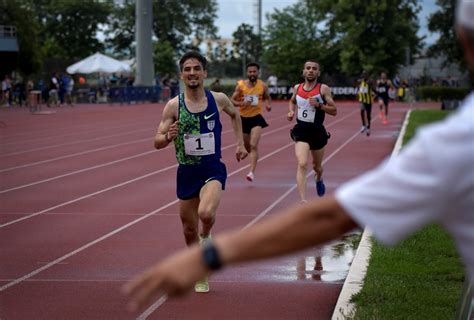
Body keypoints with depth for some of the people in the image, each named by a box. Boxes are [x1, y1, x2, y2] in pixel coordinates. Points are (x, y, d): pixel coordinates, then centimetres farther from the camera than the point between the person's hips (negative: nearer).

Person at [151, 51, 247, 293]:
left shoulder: (218, 99, -3)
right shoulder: (174, 105, -7)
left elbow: (234, 114, 21)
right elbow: (157, 142, -5)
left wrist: (240, 143, 17)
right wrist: (169, 137, -27)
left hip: (213, 169, -2)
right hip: (186, 172, 2)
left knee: (206, 213, -30)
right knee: (189, 231, 11)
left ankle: (206, 236, 6)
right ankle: (201, 277, 33)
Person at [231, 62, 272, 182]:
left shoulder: (263, 86, -4)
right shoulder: (240, 85, -6)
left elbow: (267, 97, 14)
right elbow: (232, 100, -2)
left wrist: (268, 104, -8)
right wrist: (241, 103, -22)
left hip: (256, 118, -2)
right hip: (243, 118, 2)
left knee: (253, 145, -18)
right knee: (247, 146, 17)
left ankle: (252, 172, -22)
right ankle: (253, 157, 52)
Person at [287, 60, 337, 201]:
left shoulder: (323, 89, -6)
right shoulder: (297, 88, 3)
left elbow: (334, 111, -6)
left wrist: (319, 105, -21)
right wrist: (291, 111, 5)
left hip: (317, 131, 0)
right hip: (301, 130, 0)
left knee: (317, 166, 20)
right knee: (302, 165, -20)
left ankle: (319, 180, 58)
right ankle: (303, 201, -26)